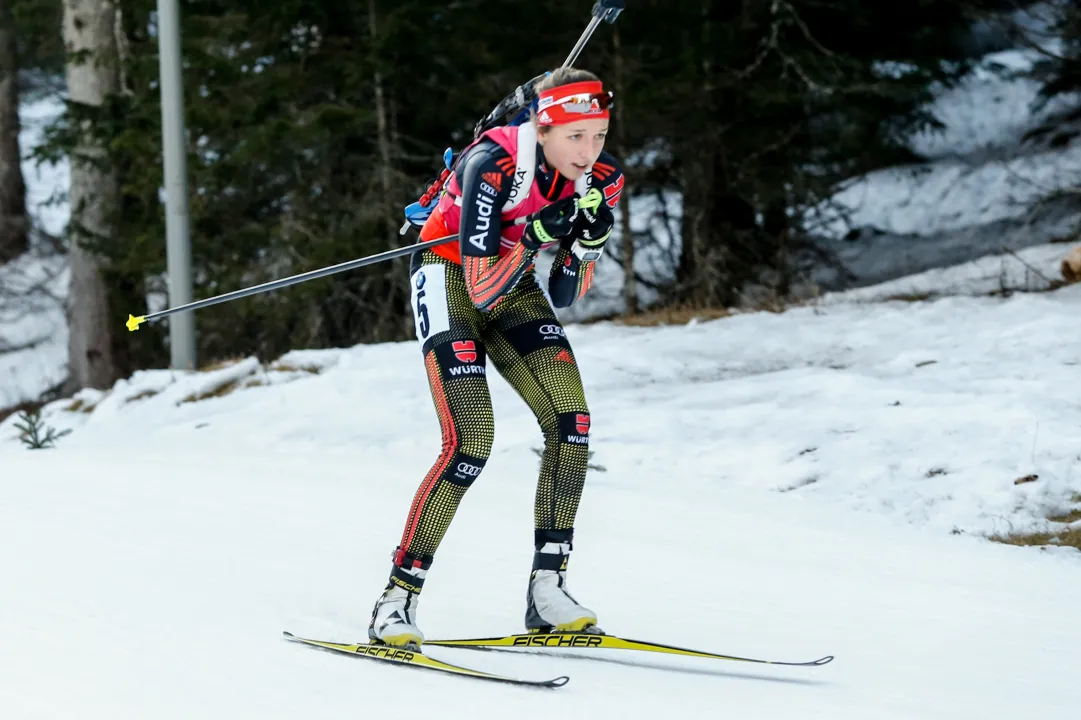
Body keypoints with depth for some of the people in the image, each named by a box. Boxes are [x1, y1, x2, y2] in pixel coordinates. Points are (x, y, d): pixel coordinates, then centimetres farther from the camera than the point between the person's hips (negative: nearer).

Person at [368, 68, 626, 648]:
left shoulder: (601, 179, -13)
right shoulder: (493, 165, -31)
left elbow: (564, 296, -7)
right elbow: (483, 290, -30)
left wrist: (591, 240, -24)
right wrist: (533, 236, -41)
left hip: (514, 284, 6)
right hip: (450, 278, -6)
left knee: (571, 425, -12)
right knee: (471, 442, -20)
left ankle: (547, 590, -4)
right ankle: (397, 600, -13)